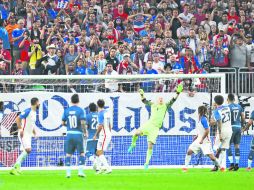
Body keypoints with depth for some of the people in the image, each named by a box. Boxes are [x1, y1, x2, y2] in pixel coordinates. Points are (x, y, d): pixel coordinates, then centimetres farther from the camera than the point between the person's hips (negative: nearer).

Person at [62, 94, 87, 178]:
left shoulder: (66, 110, 4)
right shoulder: (80, 110, -7)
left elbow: (63, 123, 7)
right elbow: (82, 123, -14)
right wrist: (85, 132, -1)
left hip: (69, 134, 3)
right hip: (78, 134, -3)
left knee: (68, 154, 8)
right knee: (81, 153, 7)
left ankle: (68, 172, 3)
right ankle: (80, 171, -1)